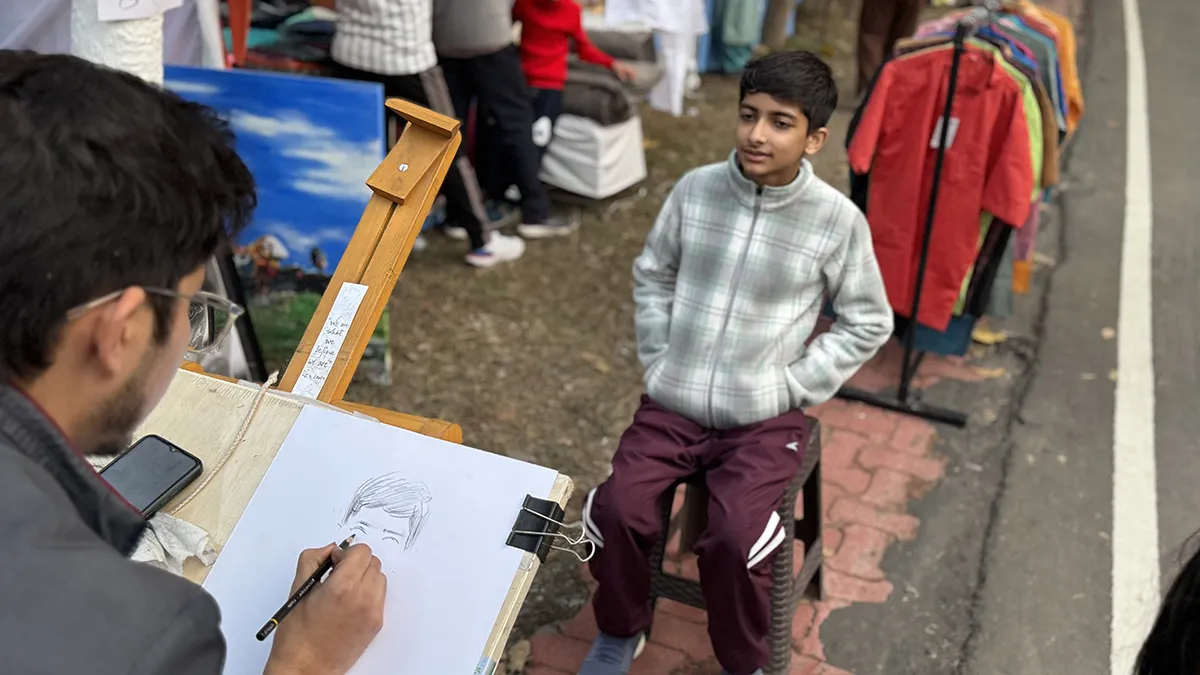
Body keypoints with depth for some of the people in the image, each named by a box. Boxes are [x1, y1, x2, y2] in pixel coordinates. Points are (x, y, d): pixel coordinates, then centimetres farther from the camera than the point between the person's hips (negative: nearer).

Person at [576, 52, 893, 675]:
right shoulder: (695, 189, -3)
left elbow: (868, 322, 1)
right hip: (672, 405, 3)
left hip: (764, 420, -2)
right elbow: (652, 277, 12)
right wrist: (658, 363, 3)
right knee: (615, 511, -17)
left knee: (735, 538, -23)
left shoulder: (838, 219, -9)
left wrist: (792, 387, -5)